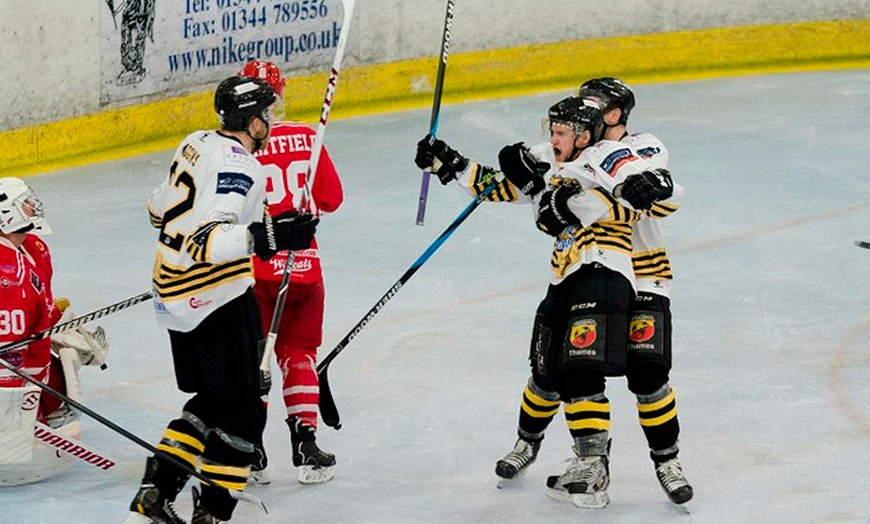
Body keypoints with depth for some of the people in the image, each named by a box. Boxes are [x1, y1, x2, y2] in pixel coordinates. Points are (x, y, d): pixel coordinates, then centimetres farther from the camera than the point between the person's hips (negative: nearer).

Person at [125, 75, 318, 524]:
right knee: (242, 408, 1)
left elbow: (161, 209, 21)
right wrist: (265, 238, -38)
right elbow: (206, 238, -31)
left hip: (175, 297, 9)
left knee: (211, 400, 18)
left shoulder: (197, 145, 8)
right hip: (219, 302, -9)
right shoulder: (238, 166, -20)